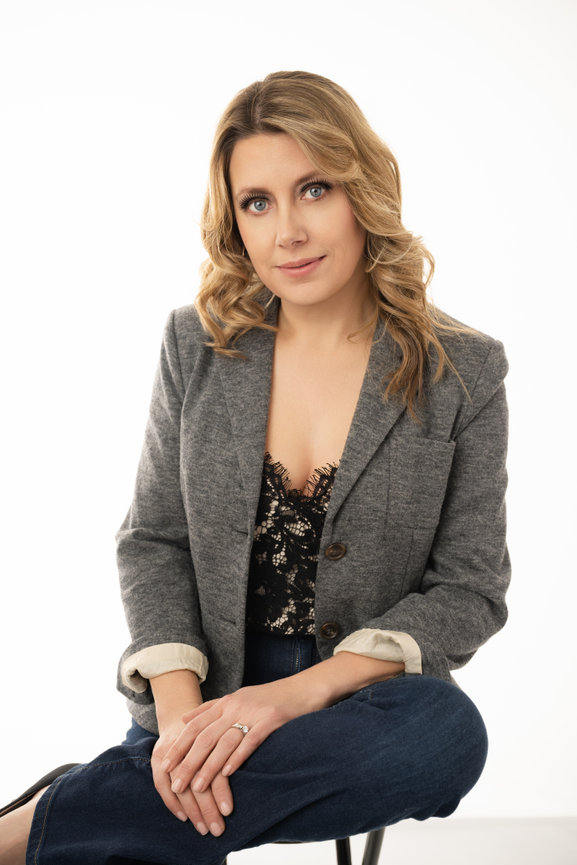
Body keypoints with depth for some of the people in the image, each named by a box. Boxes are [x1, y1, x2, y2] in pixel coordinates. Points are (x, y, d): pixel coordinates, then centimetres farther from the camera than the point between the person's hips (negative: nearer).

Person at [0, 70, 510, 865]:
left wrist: (300, 693, -17)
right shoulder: (197, 344, 3)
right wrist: (181, 709, -14)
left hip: (362, 697, 1)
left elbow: (470, 590, -3)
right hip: (205, 692, -1)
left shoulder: (463, 372, -3)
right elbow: (153, 540, 4)